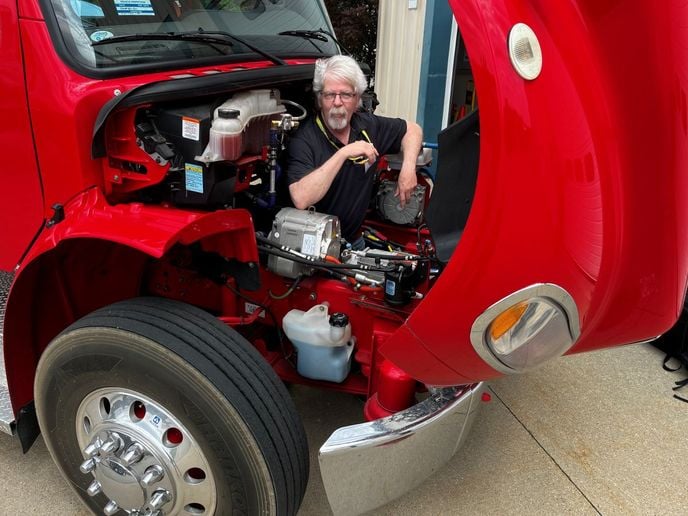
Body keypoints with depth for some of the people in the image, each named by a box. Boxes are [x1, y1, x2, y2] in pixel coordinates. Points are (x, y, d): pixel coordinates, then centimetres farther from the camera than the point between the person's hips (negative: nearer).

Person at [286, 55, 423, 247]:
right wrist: (343, 153, -29)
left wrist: (409, 167, -2)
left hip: (354, 238, 4)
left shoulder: (368, 125, 0)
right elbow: (301, 199, -31)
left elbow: (412, 129, 16)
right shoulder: (304, 140, -16)